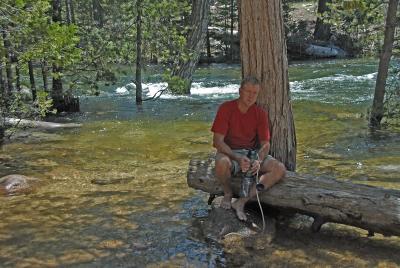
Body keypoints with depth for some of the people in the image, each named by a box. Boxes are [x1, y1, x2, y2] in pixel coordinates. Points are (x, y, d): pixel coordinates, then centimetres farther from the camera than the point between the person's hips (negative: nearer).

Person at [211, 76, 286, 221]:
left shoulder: (260, 113, 1)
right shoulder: (226, 108, -10)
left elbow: (265, 144, -1)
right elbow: (218, 141, -15)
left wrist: (259, 160, -24)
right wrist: (238, 158, -30)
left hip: (253, 152, 4)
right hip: (229, 152, -4)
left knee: (280, 169, -20)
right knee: (222, 163, -40)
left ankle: (241, 202, -20)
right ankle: (228, 193, -6)